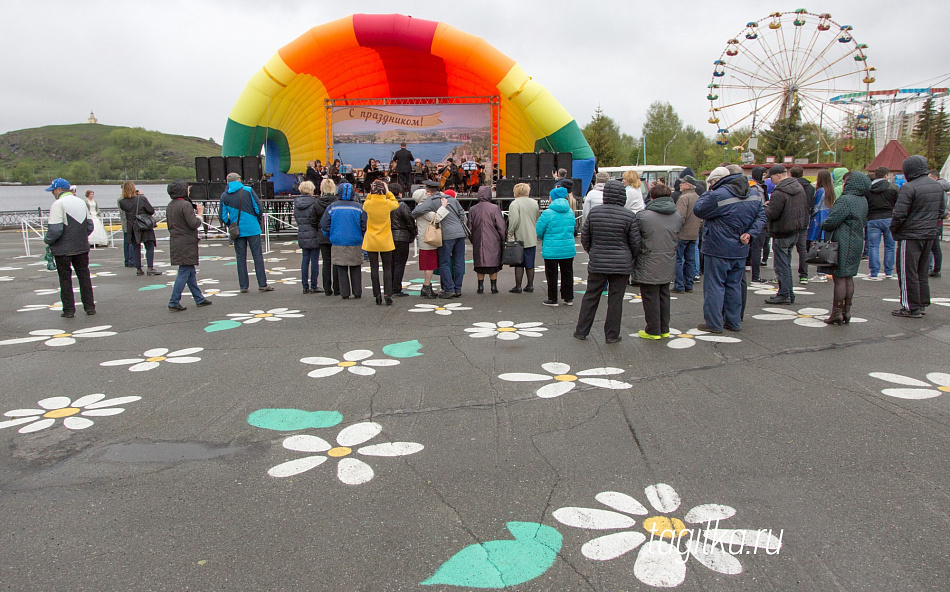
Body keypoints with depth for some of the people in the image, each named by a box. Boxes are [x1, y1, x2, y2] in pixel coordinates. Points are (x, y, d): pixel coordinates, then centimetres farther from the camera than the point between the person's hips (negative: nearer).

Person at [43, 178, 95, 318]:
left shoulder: (58, 204, -14)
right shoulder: (81, 202, 9)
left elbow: (55, 229, -21)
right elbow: (90, 226, 13)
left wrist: (47, 240, -4)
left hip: (63, 249, -6)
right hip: (82, 248, 6)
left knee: (65, 279, 4)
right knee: (84, 276, 12)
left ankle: (69, 310, 8)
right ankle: (89, 306, 14)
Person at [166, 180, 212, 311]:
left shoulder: (169, 206, 13)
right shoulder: (186, 205, -15)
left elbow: (169, 224, 20)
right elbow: (194, 224, -17)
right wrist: (199, 213, -3)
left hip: (175, 242, 9)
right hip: (186, 244, -9)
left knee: (191, 272, 15)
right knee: (184, 273, -5)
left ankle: (199, 299, 23)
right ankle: (174, 303, -5)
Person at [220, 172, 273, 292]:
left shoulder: (224, 196, 4)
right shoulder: (248, 191, -3)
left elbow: (223, 216, 3)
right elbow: (259, 208, -6)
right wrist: (258, 221, 9)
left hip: (237, 231, 2)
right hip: (252, 228, -2)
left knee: (241, 258, 7)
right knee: (258, 256, 2)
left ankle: (243, 286, 8)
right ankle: (262, 284, 1)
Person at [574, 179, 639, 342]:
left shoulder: (594, 213, -1)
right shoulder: (629, 216, -9)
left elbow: (584, 238, 5)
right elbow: (636, 244, -4)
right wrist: (630, 259, 15)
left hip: (597, 264, 2)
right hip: (621, 265, -2)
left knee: (591, 297, 11)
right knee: (615, 299, 6)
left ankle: (581, 331, 18)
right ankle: (612, 335, 13)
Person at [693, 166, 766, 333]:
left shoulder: (718, 196, -17)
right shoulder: (754, 195, 8)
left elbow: (698, 209, -8)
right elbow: (761, 217, 9)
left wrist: (708, 193, 3)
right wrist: (750, 233, -2)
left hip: (718, 250, -7)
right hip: (740, 250, 7)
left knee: (714, 286, 1)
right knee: (734, 285, 15)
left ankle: (714, 324, 3)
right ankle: (734, 322, 21)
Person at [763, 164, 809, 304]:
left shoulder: (779, 193, -21)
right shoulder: (799, 187, 9)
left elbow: (772, 214, -21)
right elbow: (807, 208, 16)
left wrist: (764, 208, -3)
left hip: (782, 233, -9)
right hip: (795, 231, 9)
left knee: (781, 265, -1)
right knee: (786, 264, 17)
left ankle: (784, 295, 2)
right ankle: (789, 294, 21)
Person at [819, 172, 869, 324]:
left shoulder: (845, 200, -17)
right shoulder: (863, 201, 12)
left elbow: (831, 222, -21)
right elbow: (864, 222, 19)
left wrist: (823, 225, 1)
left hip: (844, 243, -9)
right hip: (857, 242, 9)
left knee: (840, 277, -5)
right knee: (848, 277, 13)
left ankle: (837, 313, -2)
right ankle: (846, 311, 18)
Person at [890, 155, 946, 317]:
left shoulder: (909, 187, -17)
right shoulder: (937, 186, 10)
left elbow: (899, 214, -20)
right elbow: (942, 211, 17)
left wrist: (893, 230, -5)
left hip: (910, 236, -8)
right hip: (930, 235, 8)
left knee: (908, 273, 0)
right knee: (922, 272, 17)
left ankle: (912, 308, 2)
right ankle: (922, 304, 24)